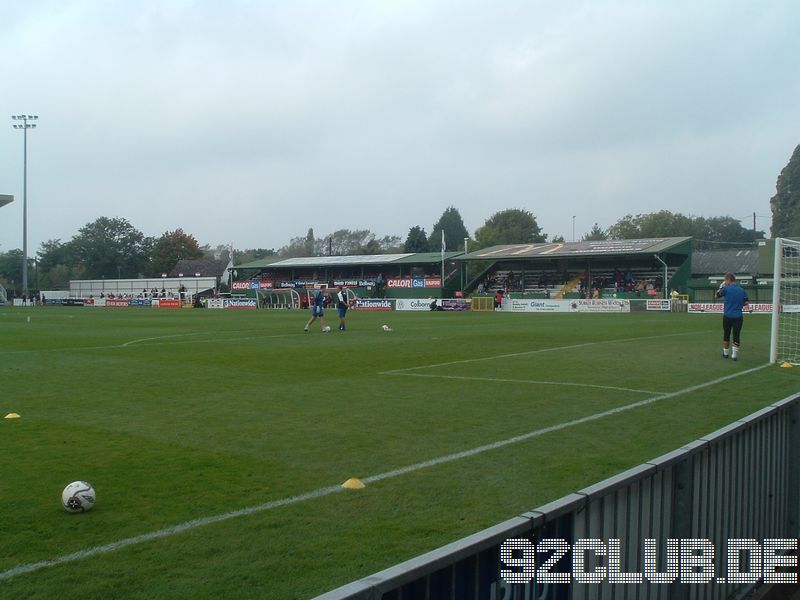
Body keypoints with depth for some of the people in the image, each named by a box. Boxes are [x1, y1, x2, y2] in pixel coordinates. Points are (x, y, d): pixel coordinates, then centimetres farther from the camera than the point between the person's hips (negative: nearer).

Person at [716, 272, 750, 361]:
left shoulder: (726, 289, -7)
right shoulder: (742, 290, 3)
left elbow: (717, 295, 9)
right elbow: (746, 304, 6)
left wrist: (721, 287, 23)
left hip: (727, 316, -1)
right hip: (738, 317, 1)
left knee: (726, 335, 13)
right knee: (736, 336, 1)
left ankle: (725, 353, 23)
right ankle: (734, 354, -5)